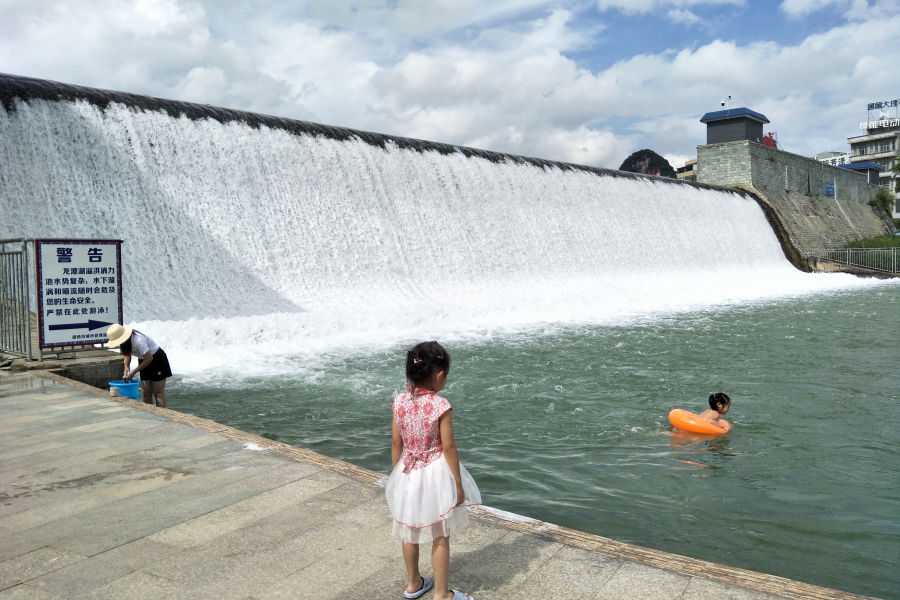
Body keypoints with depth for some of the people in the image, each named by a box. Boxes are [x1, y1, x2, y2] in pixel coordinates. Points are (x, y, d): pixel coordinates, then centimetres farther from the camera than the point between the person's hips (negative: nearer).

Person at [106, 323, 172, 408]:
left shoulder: (138, 340, -34)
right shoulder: (123, 341, -10)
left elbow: (149, 358, -27)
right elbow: (127, 354, 6)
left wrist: (133, 372, -22)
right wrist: (126, 367, -12)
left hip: (157, 359, -8)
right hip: (144, 360, 8)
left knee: (158, 392, -9)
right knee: (146, 392, 4)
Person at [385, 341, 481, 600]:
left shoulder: (400, 402, -7)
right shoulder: (439, 405, -21)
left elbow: (396, 443, 1)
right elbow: (448, 447, -17)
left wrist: (396, 476, 13)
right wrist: (458, 483, -7)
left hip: (408, 474, 5)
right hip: (435, 474, -5)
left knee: (410, 533, 21)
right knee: (440, 538, 10)